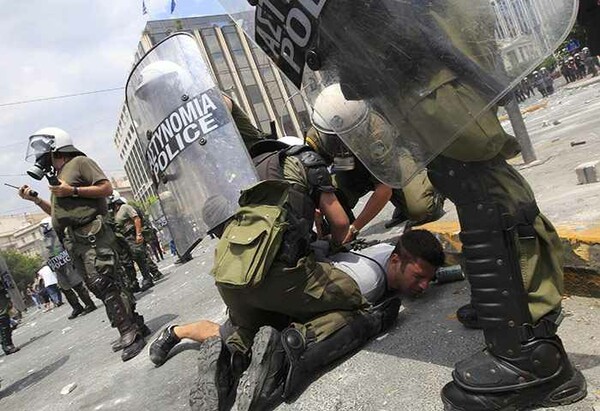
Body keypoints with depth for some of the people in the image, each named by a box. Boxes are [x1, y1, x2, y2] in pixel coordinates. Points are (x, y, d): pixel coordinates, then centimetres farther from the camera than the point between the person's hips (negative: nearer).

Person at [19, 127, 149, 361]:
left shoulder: (79, 162, 2)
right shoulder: (56, 175, 25)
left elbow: (106, 188, -8)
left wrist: (73, 191, -13)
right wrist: (35, 199, 18)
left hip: (91, 236, -8)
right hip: (74, 242, 9)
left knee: (105, 286, -14)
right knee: (100, 288, 7)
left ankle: (131, 335, -11)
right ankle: (137, 327, 14)